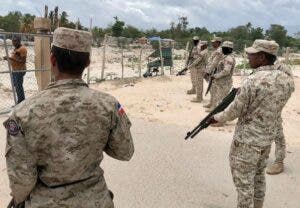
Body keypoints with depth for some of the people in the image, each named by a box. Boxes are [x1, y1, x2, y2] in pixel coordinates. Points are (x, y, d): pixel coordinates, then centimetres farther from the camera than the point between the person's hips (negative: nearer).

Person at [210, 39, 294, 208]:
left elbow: (234, 112, -16)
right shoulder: (287, 79, -5)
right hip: (269, 135, 8)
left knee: (243, 181, 7)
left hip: (247, 139, -8)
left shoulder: (252, 82, -26)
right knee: (258, 175, 26)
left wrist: (216, 118, 2)